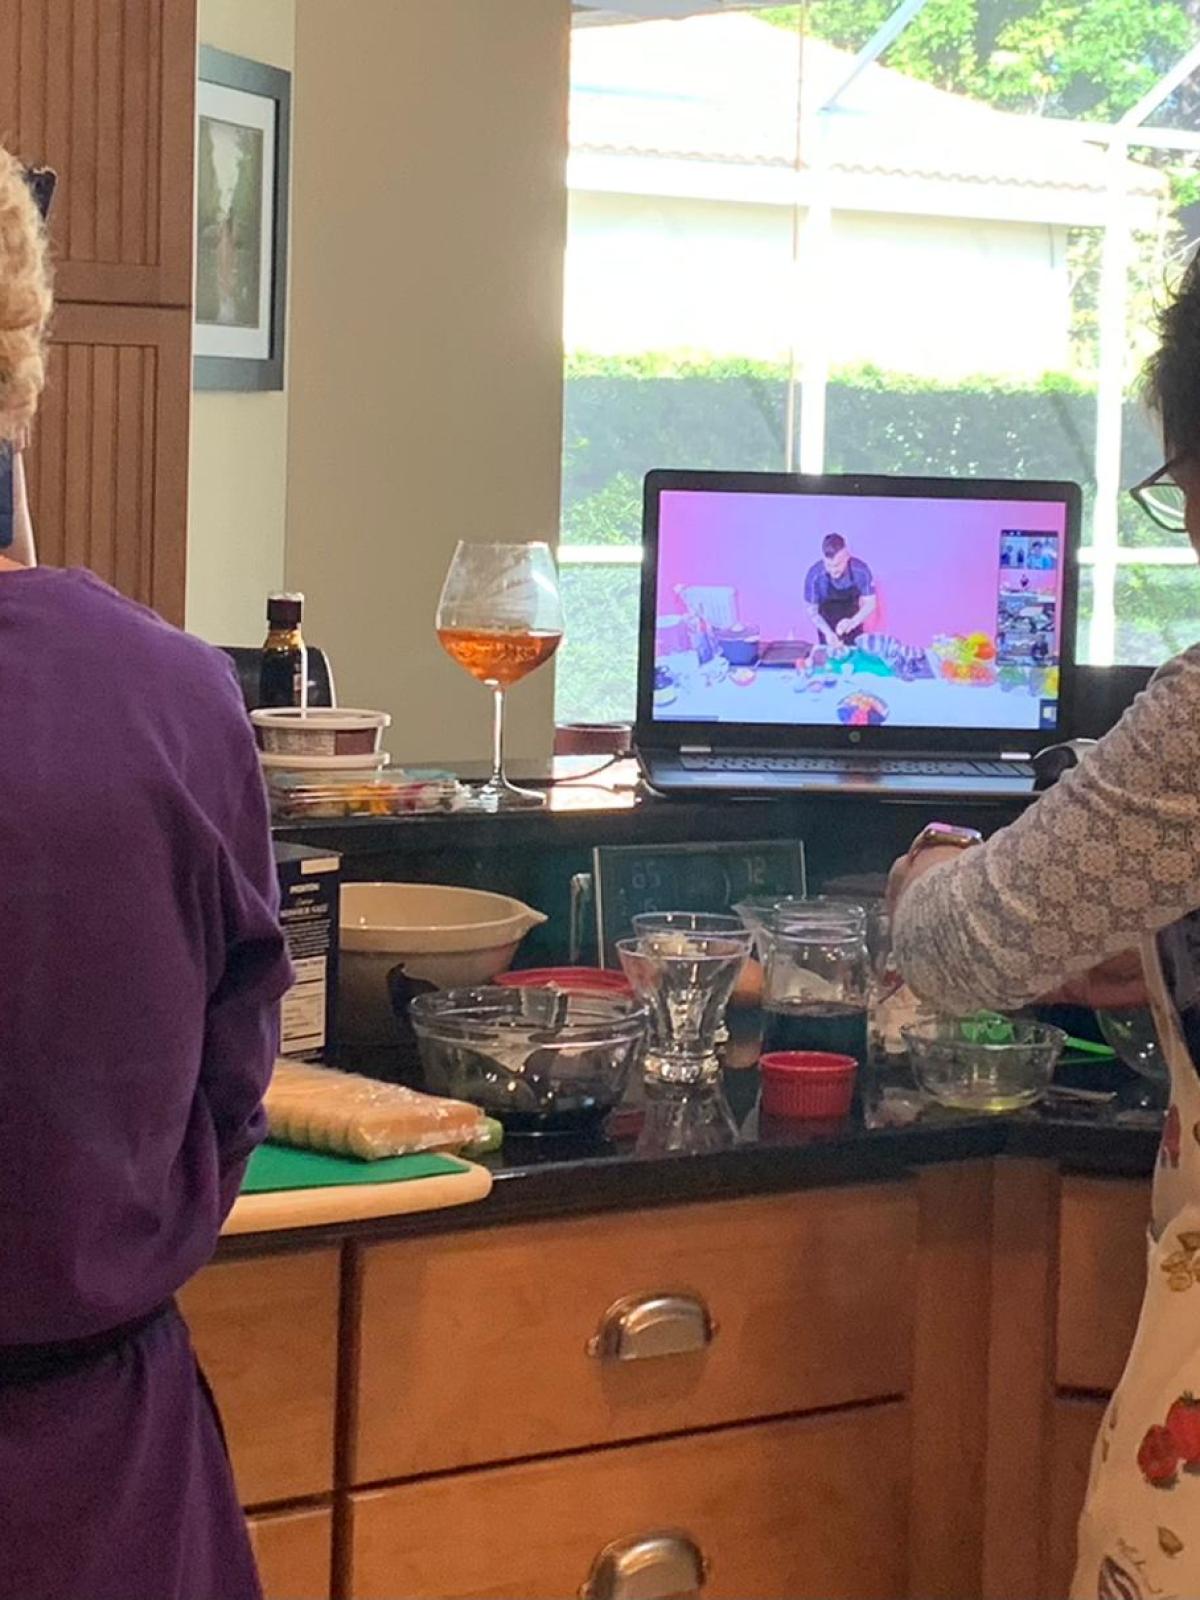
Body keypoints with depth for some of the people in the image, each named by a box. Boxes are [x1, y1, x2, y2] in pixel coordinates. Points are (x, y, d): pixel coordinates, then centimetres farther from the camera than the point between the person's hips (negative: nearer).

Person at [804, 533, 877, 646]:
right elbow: (812, 609, -15)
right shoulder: (815, 575, -26)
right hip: (827, 626, -1)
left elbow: (870, 603, -14)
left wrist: (853, 622, -33)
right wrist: (828, 632, -29)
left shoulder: (861, 570, -25)